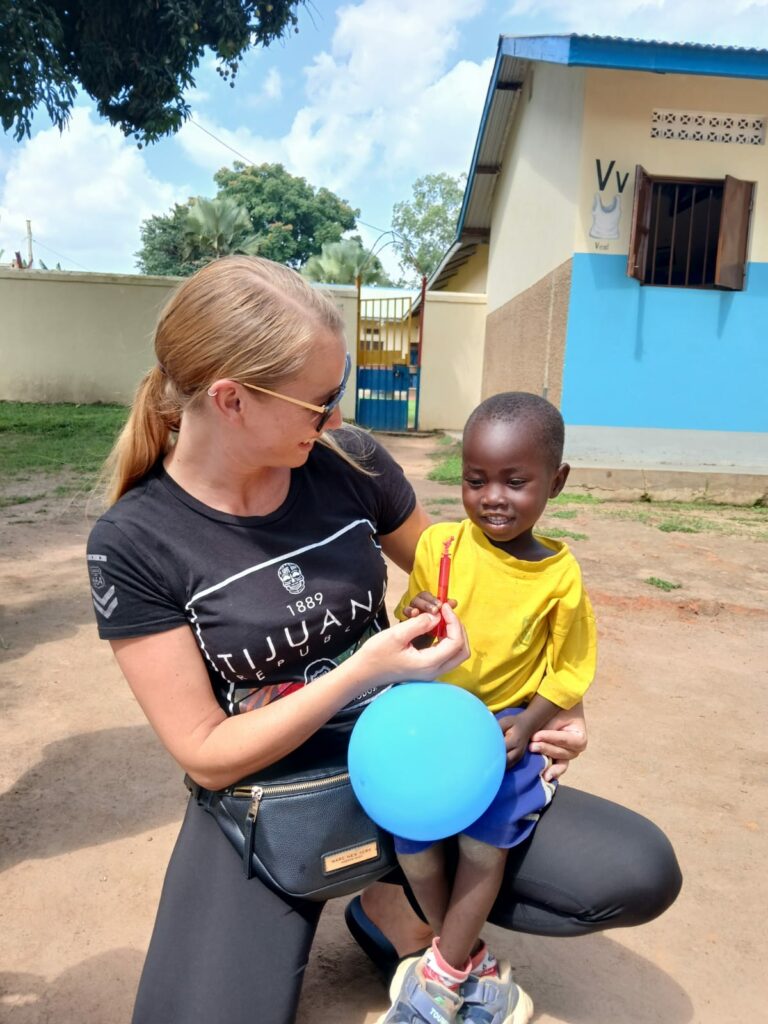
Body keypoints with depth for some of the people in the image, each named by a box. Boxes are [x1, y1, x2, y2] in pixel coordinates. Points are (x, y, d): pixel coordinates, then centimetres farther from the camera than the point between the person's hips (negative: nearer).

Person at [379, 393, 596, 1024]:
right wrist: (414, 625, -23)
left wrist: (527, 725, -13)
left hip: (508, 723, -1)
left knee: (488, 829, -17)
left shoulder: (560, 576, -7)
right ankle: (472, 965, 13)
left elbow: (567, 669, 1)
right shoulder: (439, 544, -8)